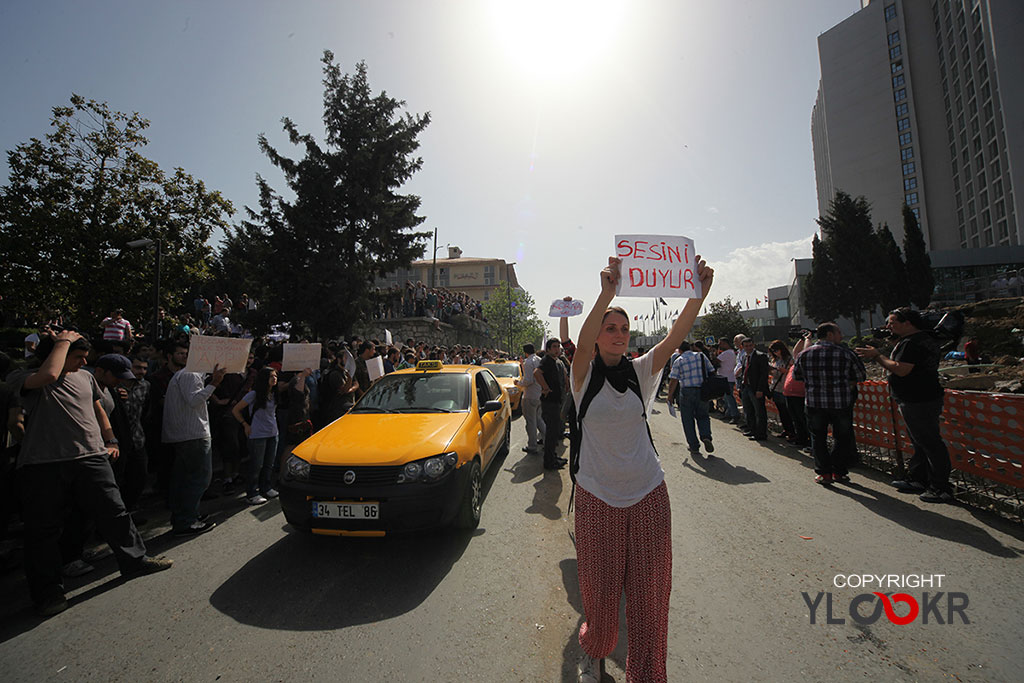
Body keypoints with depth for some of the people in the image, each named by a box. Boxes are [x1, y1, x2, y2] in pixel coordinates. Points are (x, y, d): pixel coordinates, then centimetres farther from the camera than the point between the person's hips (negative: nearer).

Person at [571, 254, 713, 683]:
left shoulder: (642, 371, 1)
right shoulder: (585, 375, -7)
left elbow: (677, 334, -14)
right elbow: (582, 343, -29)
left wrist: (699, 293, -30)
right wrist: (606, 294, -44)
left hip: (648, 493, 2)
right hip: (597, 495, -2)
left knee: (649, 589, 9)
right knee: (600, 587, 12)